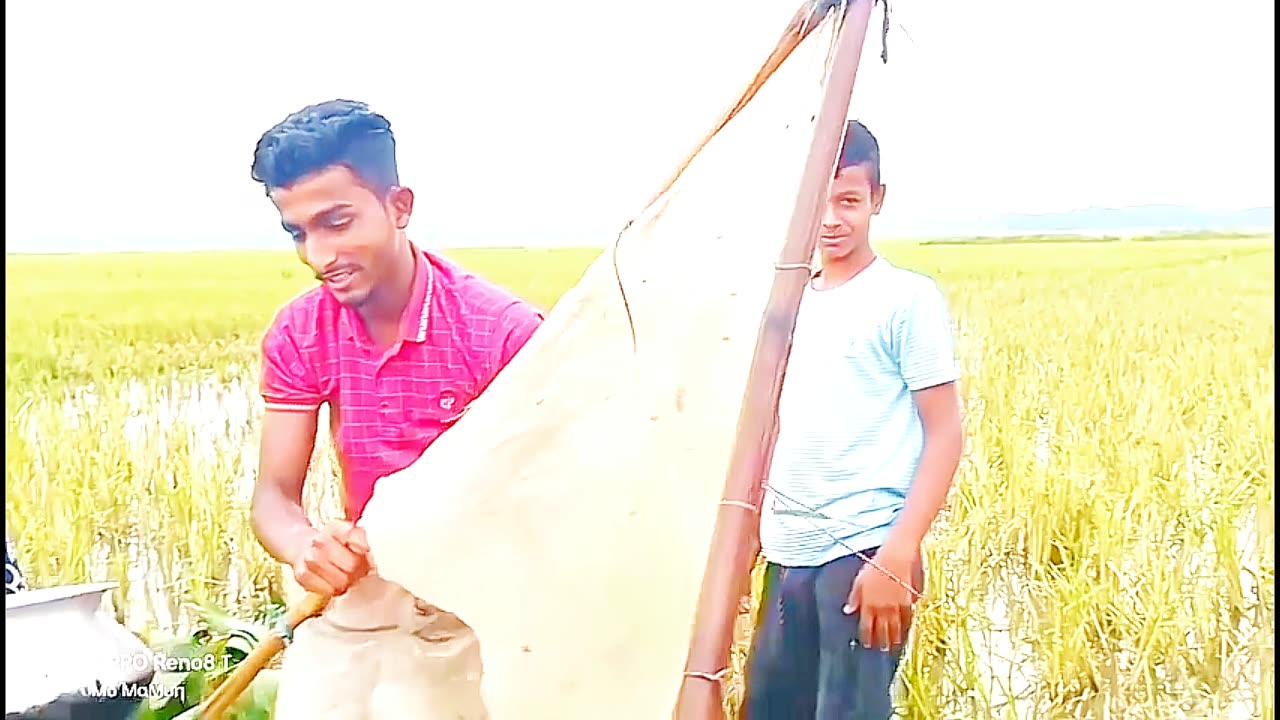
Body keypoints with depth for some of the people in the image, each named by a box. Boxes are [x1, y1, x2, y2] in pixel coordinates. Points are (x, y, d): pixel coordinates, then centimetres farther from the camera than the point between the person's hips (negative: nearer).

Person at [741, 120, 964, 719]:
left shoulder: (908, 299, -6)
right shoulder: (787, 302, 11)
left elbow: (945, 434, -8)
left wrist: (897, 556, -15)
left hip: (863, 553, -6)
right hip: (788, 555, 6)